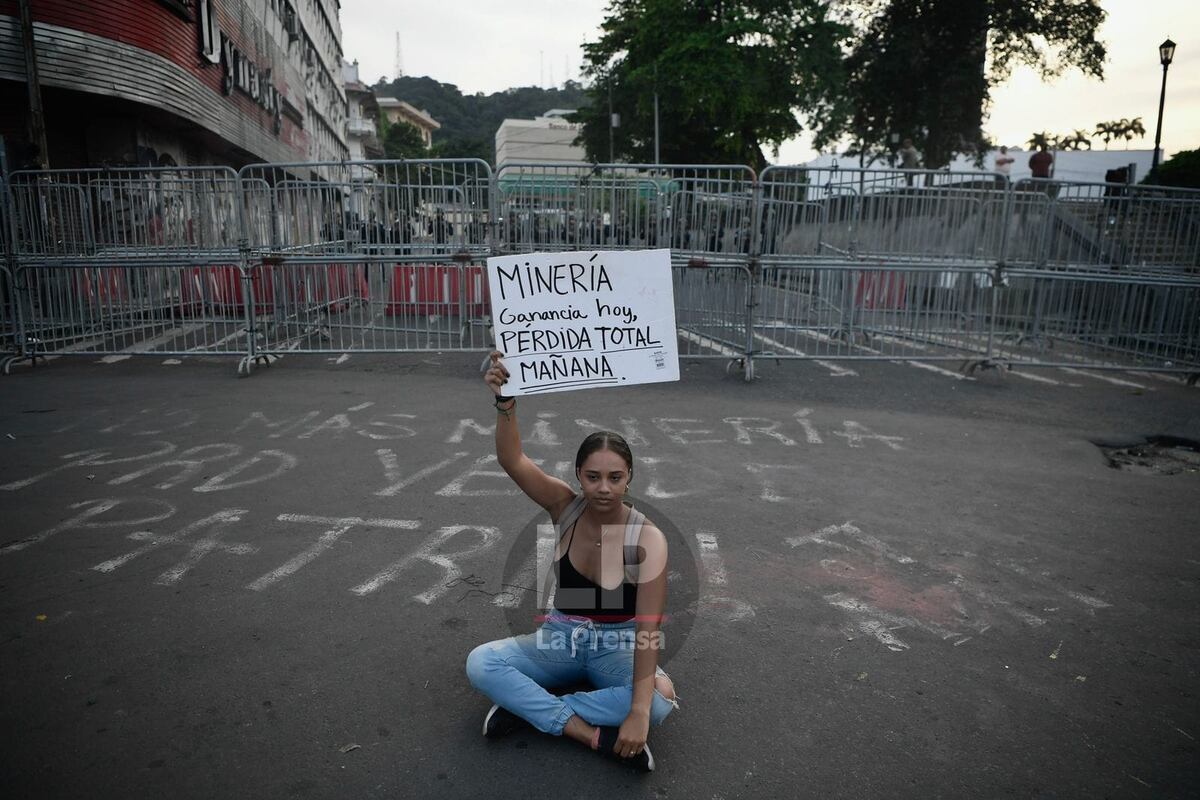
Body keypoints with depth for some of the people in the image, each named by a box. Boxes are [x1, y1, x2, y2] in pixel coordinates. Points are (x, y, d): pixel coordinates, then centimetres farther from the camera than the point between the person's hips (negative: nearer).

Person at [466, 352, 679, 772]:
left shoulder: (648, 539, -21)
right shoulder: (566, 506, -13)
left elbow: (648, 627, -27)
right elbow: (511, 461, -30)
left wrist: (638, 712, -35)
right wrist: (506, 403, -49)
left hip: (618, 646, -2)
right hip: (561, 637, 2)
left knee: (660, 700, -33)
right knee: (480, 663, -22)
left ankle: (527, 706, -22)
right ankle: (593, 734, -25)